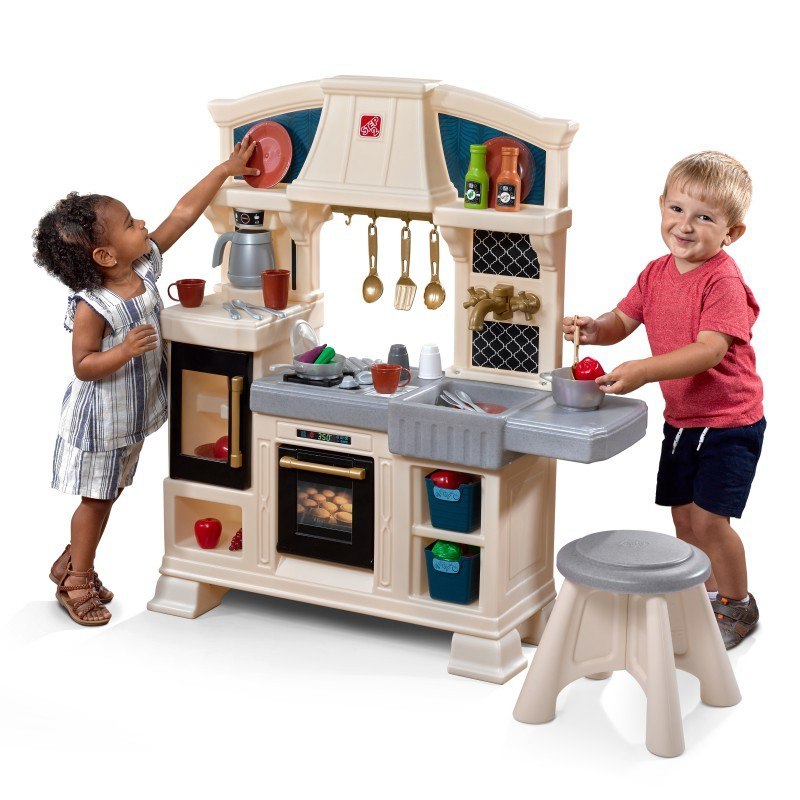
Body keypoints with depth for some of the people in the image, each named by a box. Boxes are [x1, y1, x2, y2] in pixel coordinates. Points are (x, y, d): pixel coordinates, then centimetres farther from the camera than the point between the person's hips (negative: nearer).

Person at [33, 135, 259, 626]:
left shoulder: (147, 263, -8)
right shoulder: (92, 307, -27)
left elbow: (184, 212, -4)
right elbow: (83, 366, -21)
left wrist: (226, 170, -4)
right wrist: (125, 351, -37)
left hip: (134, 412, 7)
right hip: (101, 419, -7)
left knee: (108, 494, 19)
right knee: (96, 498, 6)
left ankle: (73, 562, 36)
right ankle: (76, 582, 21)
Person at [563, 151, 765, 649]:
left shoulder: (723, 281, -22)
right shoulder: (657, 273, 2)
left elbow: (710, 350, -32)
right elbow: (624, 319, 8)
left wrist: (644, 371, -43)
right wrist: (595, 329, -16)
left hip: (729, 423, -7)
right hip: (681, 419, 7)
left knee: (709, 518, -9)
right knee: (683, 515, 13)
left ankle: (738, 604, 12)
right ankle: (708, 596, 32)